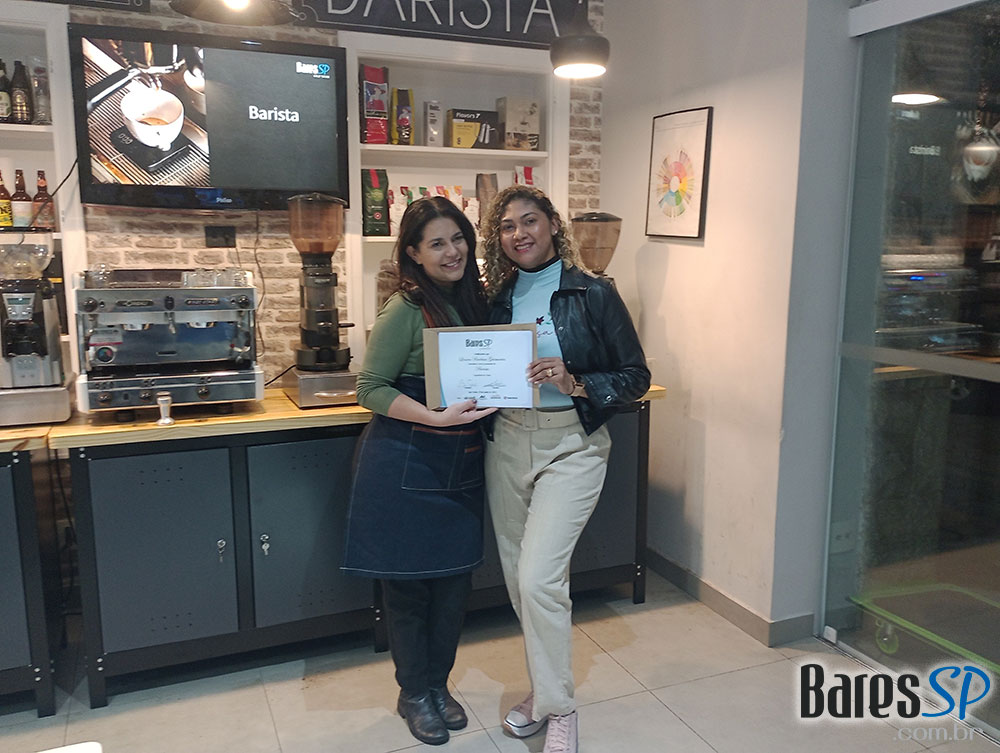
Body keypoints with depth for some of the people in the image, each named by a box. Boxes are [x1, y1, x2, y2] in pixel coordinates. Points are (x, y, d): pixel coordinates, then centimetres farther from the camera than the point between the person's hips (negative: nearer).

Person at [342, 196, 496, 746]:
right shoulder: (406, 310, -14)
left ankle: (438, 684, 35)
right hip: (406, 465, -6)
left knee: (455, 580, 13)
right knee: (408, 584, 8)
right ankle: (413, 694, 30)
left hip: (461, 464, 6)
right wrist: (436, 417, -25)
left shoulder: (473, 300, 6)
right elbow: (369, 388, -14)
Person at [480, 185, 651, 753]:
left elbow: (637, 378, -5)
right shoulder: (496, 298, 7)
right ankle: (544, 687, 35)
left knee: (538, 578, -13)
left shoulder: (593, 294, -6)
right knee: (518, 575, 13)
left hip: (571, 446, -5)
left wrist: (575, 383, -20)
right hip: (508, 444, 5)